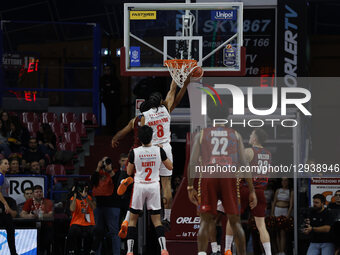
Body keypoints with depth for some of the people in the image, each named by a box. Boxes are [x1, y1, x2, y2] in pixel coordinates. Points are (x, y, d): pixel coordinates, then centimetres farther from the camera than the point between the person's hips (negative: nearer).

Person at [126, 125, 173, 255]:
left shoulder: (134, 152, -9)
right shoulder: (159, 150, -7)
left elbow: (129, 172, 4)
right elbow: (170, 167, 5)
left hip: (139, 186, -1)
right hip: (154, 186, 1)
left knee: (132, 219, 11)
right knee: (156, 220, 7)